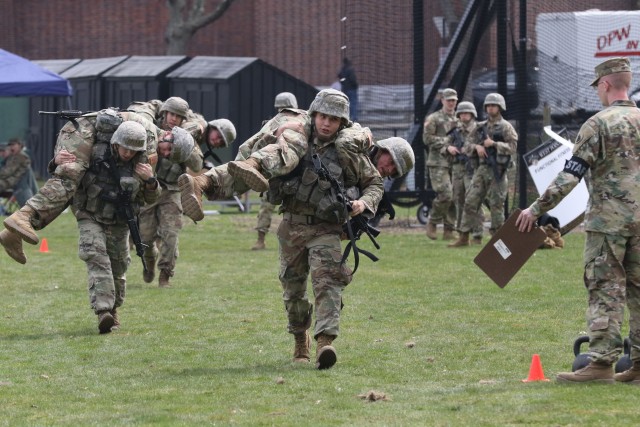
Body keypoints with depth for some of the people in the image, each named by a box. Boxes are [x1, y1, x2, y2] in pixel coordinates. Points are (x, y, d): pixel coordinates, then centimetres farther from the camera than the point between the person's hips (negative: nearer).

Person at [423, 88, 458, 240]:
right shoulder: (433, 119, 2)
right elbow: (427, 138, -6)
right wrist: (446, 145, -14)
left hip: (456, 163, 5)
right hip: (439, 162, -5)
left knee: (454, 197, 1)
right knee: (445, 195, -18)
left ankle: (449, 231, 6)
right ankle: (432, 222, 1)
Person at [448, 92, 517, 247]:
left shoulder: (506, 127, -1)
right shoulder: (481, 127, 15)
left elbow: (512, 147, -8)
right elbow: (471, 145, 21)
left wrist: (494, 144, -17)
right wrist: (477, 147, -2)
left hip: (497, 170, -5)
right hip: (482, 169, 5)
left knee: (496, 204, -3)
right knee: (471, 201, 0)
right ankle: (464, 237, 2)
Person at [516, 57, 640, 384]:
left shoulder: (598, 124, -10)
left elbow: (570, 175, -13)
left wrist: (537, 209, -7)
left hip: (608, 220, -5)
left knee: (605, 291, -4)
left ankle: (601, 362, -8)